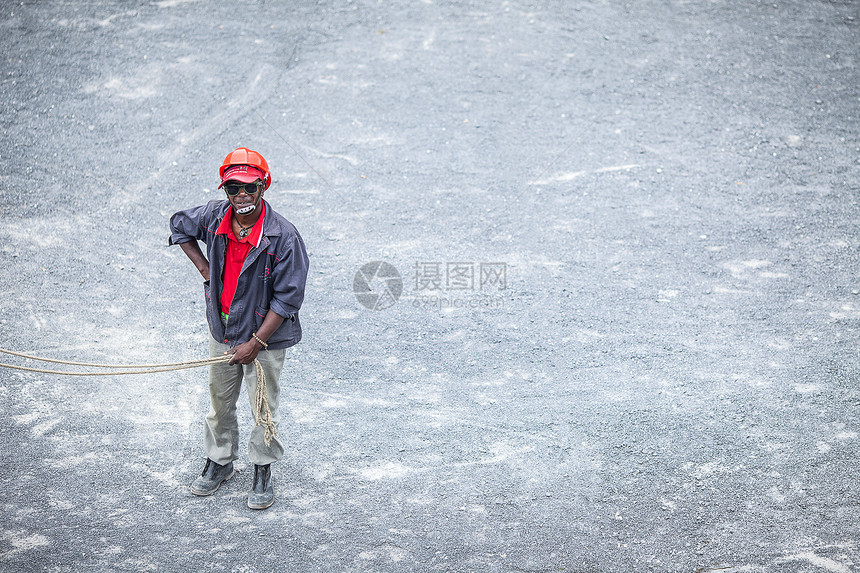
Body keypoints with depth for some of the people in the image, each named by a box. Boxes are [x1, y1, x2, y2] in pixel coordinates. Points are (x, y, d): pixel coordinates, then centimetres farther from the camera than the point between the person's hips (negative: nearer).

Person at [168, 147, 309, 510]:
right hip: (221, 329, 5)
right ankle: (219, 461, 40)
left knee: (264, 408, 9)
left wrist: (255, 343, -20)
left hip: (265, 336, -4)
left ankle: (262, 471, 29)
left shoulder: (284, 237, -23)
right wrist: (204, 268, 3)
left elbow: (287, 299, -20)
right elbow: (180, 226, 14)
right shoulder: (214, 216, -10)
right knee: (220, 401, 20)